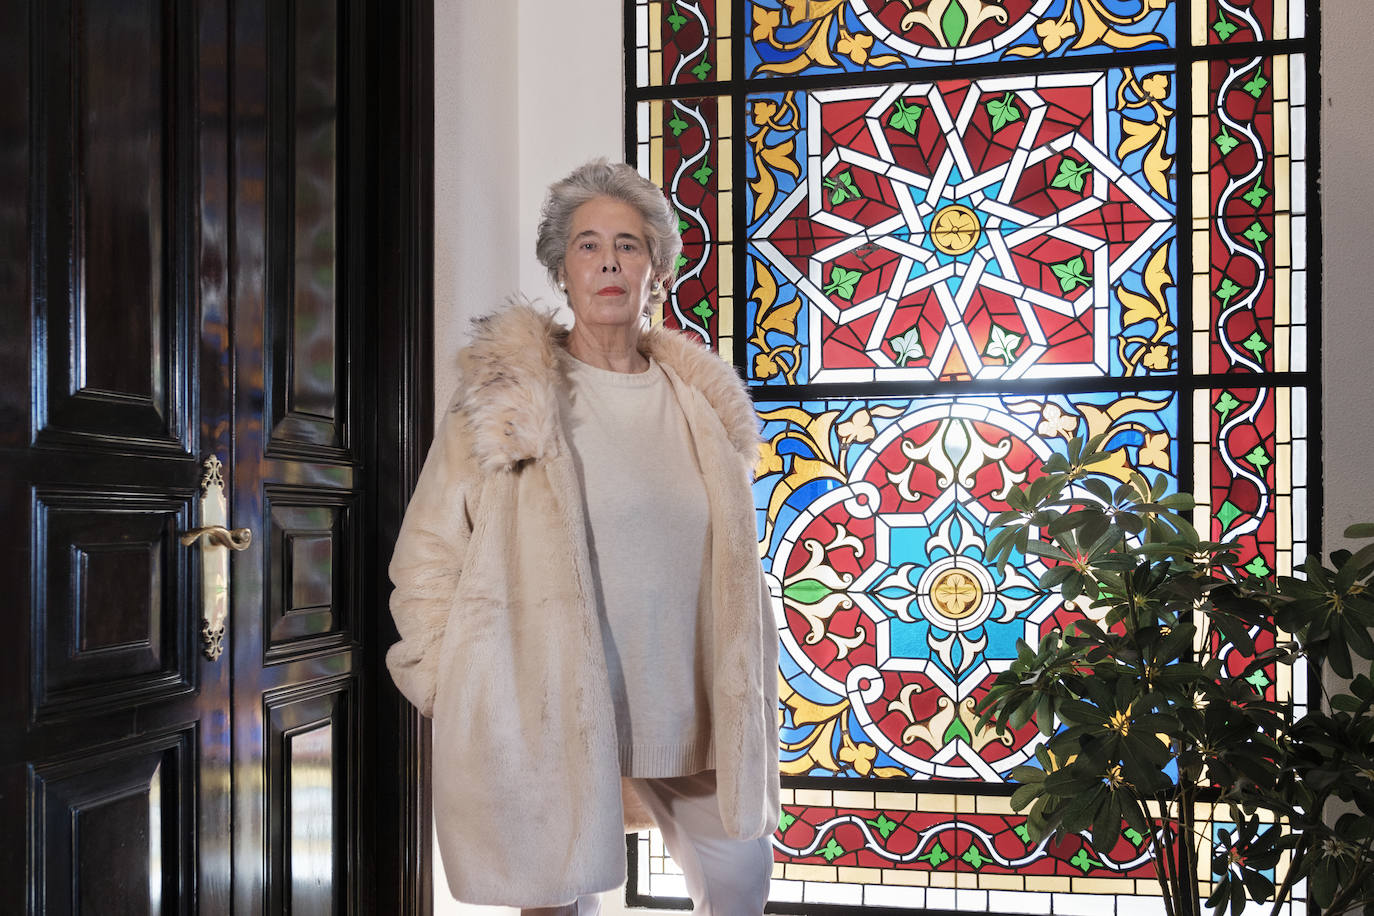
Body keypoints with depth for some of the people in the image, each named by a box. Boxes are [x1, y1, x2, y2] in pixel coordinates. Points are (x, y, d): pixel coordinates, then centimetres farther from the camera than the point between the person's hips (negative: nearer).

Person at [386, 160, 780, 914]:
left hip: (685, 708, 5)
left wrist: (743, 701, 15)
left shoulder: (700, 402, 7)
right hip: (553, 715, -4)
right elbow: (429, 555, -5)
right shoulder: (506, 396, -7)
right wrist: (453, 692, -9)